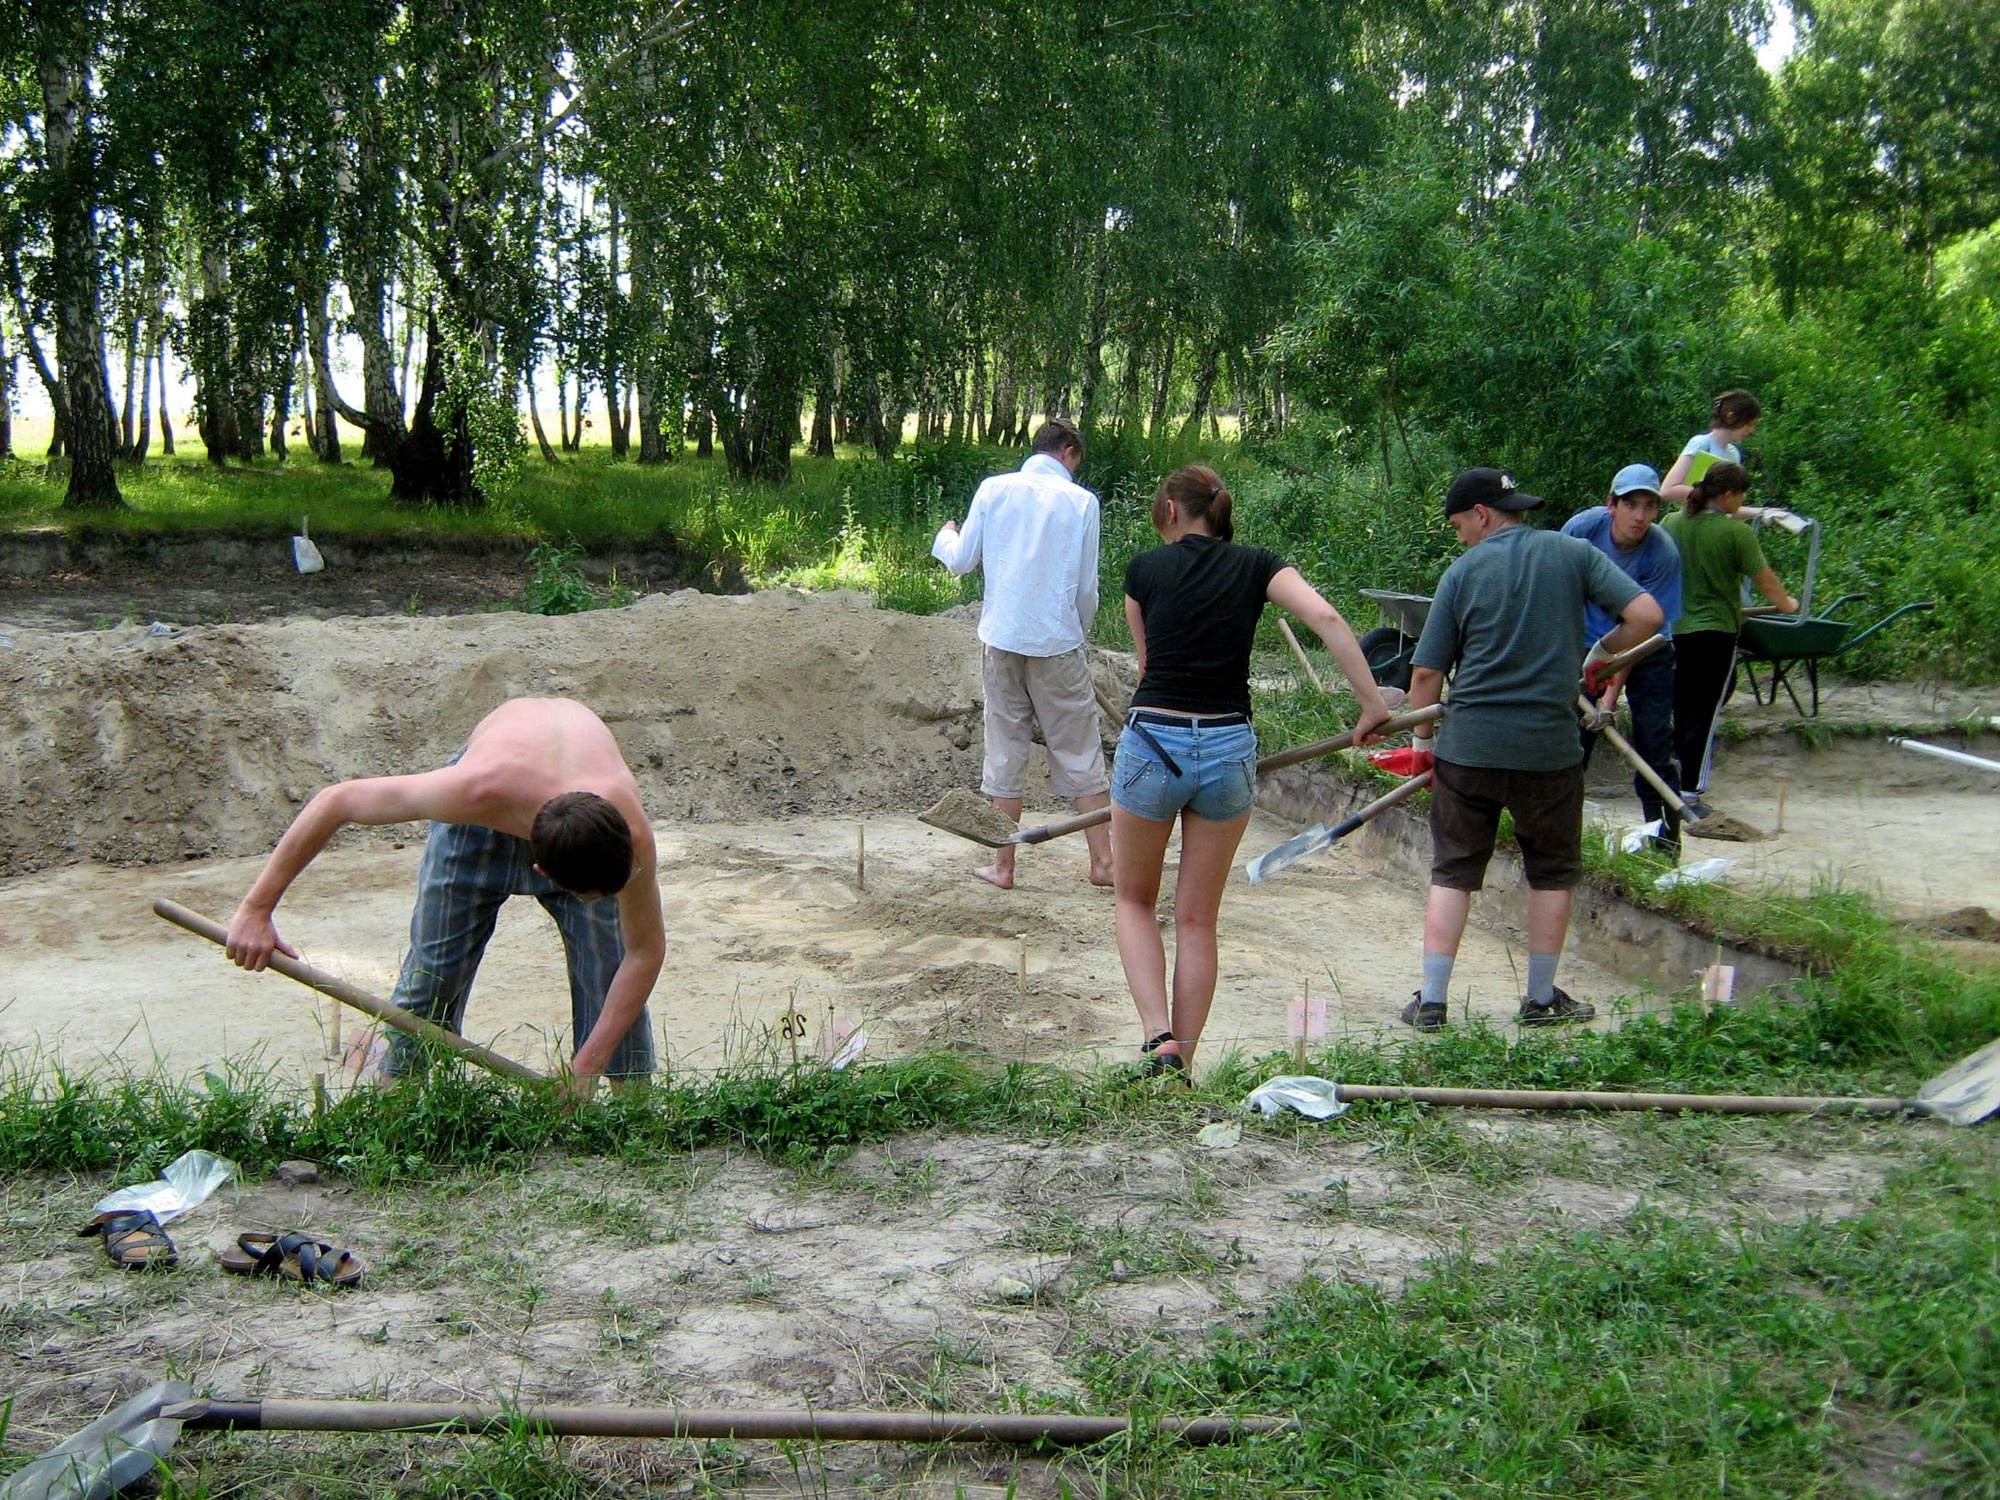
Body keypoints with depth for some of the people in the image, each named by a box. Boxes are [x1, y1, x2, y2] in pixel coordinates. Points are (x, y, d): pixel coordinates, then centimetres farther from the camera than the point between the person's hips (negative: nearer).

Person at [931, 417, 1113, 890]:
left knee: (1005, 751, 9)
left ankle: (1003, 865, 12)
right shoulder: (1081, 500, -1)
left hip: (1002, 639, 2)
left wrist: (945, 536, 27)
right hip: (1059, 641, -1)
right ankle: (1102, 860, 9)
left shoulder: (993, 489, 1)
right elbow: (1086, 588, 2)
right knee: (1079, 752, 6)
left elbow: (962, 561, 5)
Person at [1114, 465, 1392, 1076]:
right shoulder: (1256, 566, 7)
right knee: (1197, 919, 14)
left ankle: (1159, 1039, 1)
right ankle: (1181, 1068, 16)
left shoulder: (1144, 568, 5)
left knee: (1136, 902, 18)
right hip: (1228, 749, 2)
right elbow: (1326, 618, -9)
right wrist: (1372, 702, -7)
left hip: (1151, 744, -2)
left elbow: (1147, 663, 12)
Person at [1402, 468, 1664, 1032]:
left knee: (1452, 874, 8)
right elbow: (1647, 615, -8)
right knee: (1551, 873, 16)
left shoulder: (1463, 571, -1)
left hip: (1468, 746, 0)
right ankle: (1542, 998, 21)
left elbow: (1425, 673, 0)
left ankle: (1431, 1002, 7)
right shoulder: (1574, 553, 1)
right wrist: (1598, 655, 10)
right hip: (1550, 746, 0)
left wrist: (1421, 740, 13)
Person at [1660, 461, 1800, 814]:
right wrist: (1787, 605, 14)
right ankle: (1692, 793, 0)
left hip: (1674, 629, 5)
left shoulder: (1671, 523, 3)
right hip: (1716, 631, -5)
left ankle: (1675, 785, 20)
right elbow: (1765, 580, -5)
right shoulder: (1737, 532, -11)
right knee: (1707, 715, 1)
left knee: (1682, 712, 15)